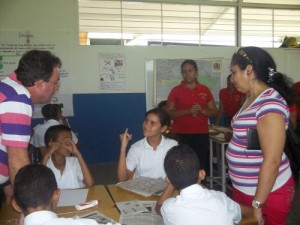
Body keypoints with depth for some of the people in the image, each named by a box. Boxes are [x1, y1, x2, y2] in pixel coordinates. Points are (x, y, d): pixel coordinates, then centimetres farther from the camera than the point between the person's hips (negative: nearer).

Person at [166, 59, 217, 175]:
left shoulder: (205, 90, 9)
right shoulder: (176, 90, 2)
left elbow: (214, 111, 10)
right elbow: (168, 113, -2)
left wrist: (202, 110, -10)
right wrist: (187, 111, -15)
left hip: (201, 135, 2)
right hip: (181, 135, -2)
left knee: (201, 166, 1)